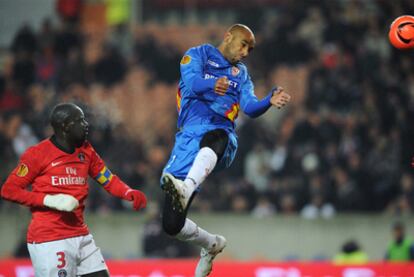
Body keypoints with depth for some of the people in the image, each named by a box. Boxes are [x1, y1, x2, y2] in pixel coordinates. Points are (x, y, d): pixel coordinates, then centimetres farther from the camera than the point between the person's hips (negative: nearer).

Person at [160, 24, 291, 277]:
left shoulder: (241, 73, 26)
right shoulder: (199, 54, 16)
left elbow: (250, 108, 8)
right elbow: (192, 81, -7)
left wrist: (270, 101, -14)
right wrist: (213, 84, -29)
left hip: (222, 135, 0)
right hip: (188, 138, 0)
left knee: (213, 138, -42)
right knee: (172, 225, -6)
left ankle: (186, 189, -68)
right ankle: (212, 244, 23)